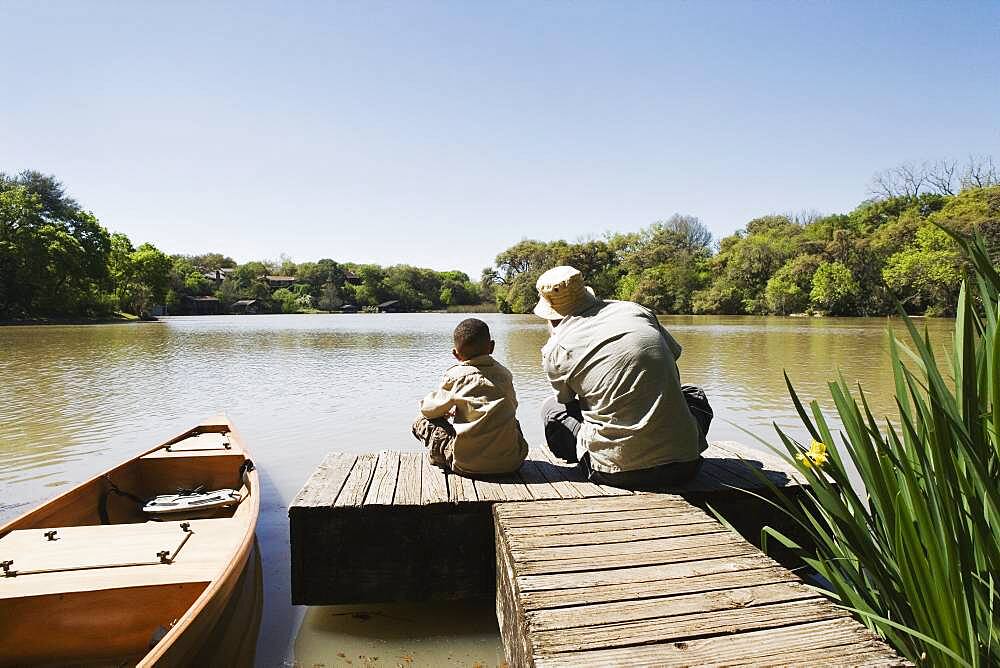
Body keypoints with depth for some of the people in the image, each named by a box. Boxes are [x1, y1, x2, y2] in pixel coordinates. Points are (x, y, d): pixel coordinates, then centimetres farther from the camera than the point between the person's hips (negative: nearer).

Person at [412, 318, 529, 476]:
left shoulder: (455, 375, -1)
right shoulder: (505, 373, 9)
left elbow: (428, 409, 6)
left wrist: (448, 411, 31)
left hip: (468, 465, -3)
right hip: (512, 462, 4)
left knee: (421, 422, 13)